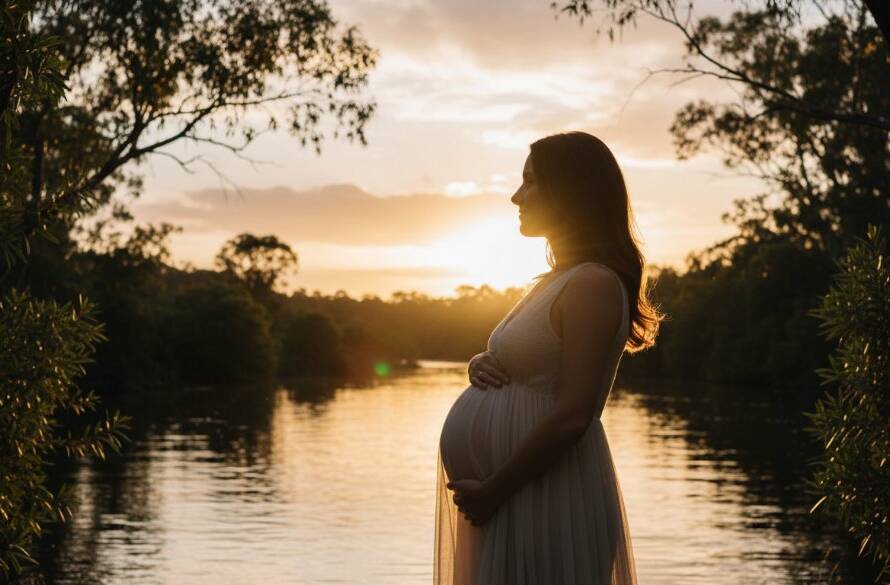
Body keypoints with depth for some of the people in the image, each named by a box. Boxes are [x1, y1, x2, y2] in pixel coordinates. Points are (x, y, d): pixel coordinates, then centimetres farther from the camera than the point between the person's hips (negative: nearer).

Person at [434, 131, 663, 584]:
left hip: (546, 493, -9)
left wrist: (492, 490, -18)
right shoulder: (558, 280, 15)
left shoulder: (593, 284, -16)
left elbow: (571, 416, -22)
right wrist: (480, 364, 3)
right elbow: (520, 365, 26)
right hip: (514, 494, 9)